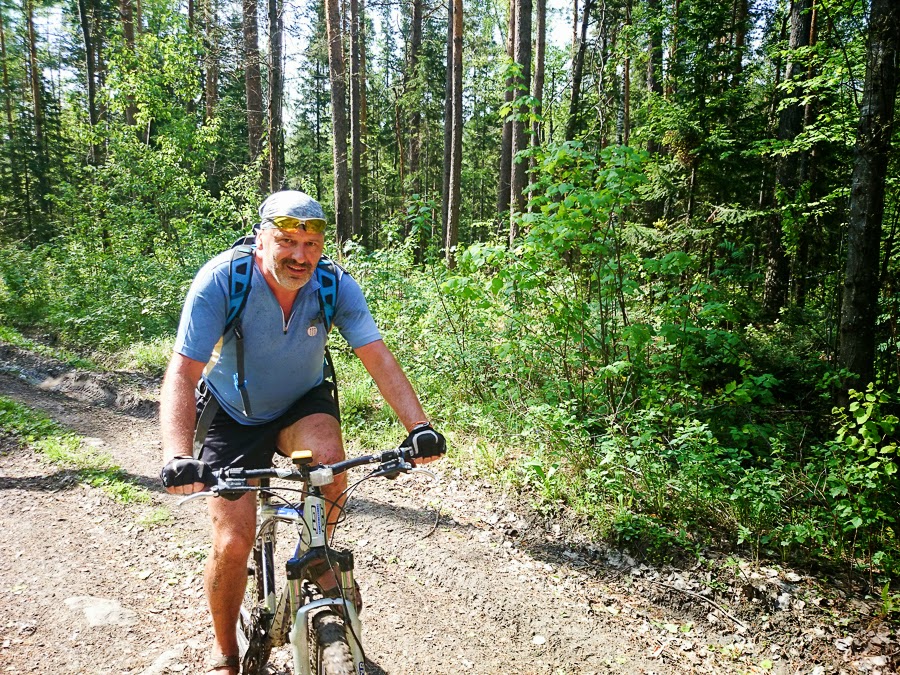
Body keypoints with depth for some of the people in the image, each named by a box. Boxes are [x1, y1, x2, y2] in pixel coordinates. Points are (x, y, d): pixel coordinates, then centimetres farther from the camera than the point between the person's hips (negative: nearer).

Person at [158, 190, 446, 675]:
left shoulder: (336, 286, -19)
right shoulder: (221, 280, -26)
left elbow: (378, 357, -23)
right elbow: (183, 371, -31)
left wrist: (418, 425, -36)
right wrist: (177, 457, -44)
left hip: (303, 404, 1)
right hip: (235, 416, -1)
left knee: (327, 455, -33)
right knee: (233, 543, -8)